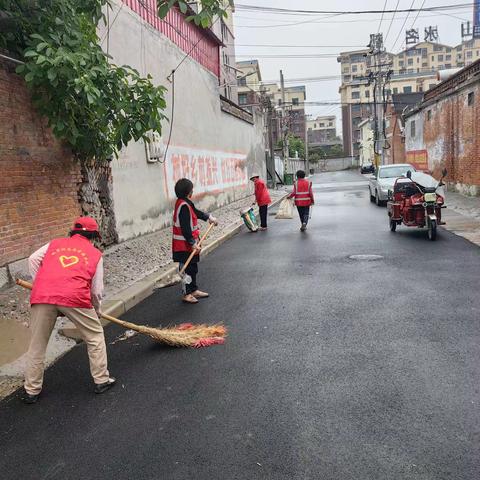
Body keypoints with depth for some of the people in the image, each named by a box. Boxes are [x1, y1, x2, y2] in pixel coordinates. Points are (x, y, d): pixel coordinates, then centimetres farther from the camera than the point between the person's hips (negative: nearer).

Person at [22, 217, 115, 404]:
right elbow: (96, 290, 14)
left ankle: (31, 391, 27)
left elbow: (33, 260, 12)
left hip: (42, 296, 3)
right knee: (95, 336, 18)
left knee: (37, 343, 18)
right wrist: (96, 310, 30)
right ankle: (101, 381, 22)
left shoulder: (55, 243, 26)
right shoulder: (95, 254, 19)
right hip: (74, 297, -2)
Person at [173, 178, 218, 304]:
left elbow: (195, 212, 26)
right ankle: (186, 294, 14)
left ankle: (193, 290, 31)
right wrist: (193, 243, -24)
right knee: (186, 269, 2)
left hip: (188, 244, 10)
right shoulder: (184, 206, -23)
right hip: (185, 245, -10)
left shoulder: (185, 203, 8)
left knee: (193, 268, 19)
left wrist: (209, 217, 32)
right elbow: (185, 228, -26)